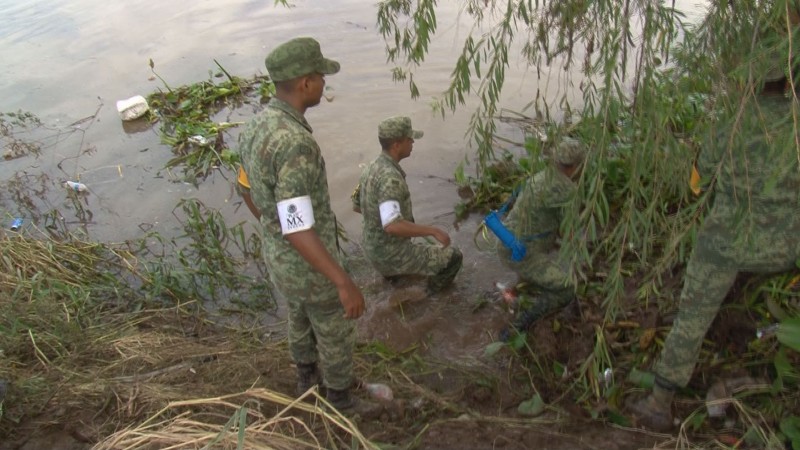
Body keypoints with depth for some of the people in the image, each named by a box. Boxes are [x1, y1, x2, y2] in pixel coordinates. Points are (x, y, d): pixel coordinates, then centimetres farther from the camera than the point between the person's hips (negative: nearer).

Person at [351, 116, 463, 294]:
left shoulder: (372, 168, 0)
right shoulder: (390, 177, -30)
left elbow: (357, 206, 15)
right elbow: (392, 226, -41)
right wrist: (433, 230, -30)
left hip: (376, 250, 9)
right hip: (393, 255, -9)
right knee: (453, 257, 6)